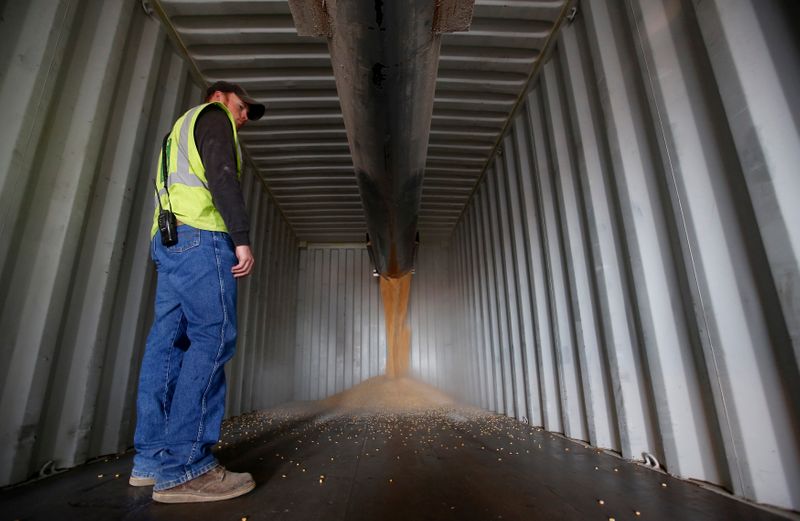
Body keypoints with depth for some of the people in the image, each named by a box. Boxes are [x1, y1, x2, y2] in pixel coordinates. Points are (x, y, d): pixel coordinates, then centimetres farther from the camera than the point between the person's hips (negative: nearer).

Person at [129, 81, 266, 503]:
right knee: (212, 338, -14)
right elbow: (221, 175, -11)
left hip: (167, 238, 10)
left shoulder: (181, 130, 36)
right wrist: (242, 239, -17)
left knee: (168, 342, 4)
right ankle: (184, 467, -15)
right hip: (200, 235, -10)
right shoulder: (212, 116, 9)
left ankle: (152, 459, 8)